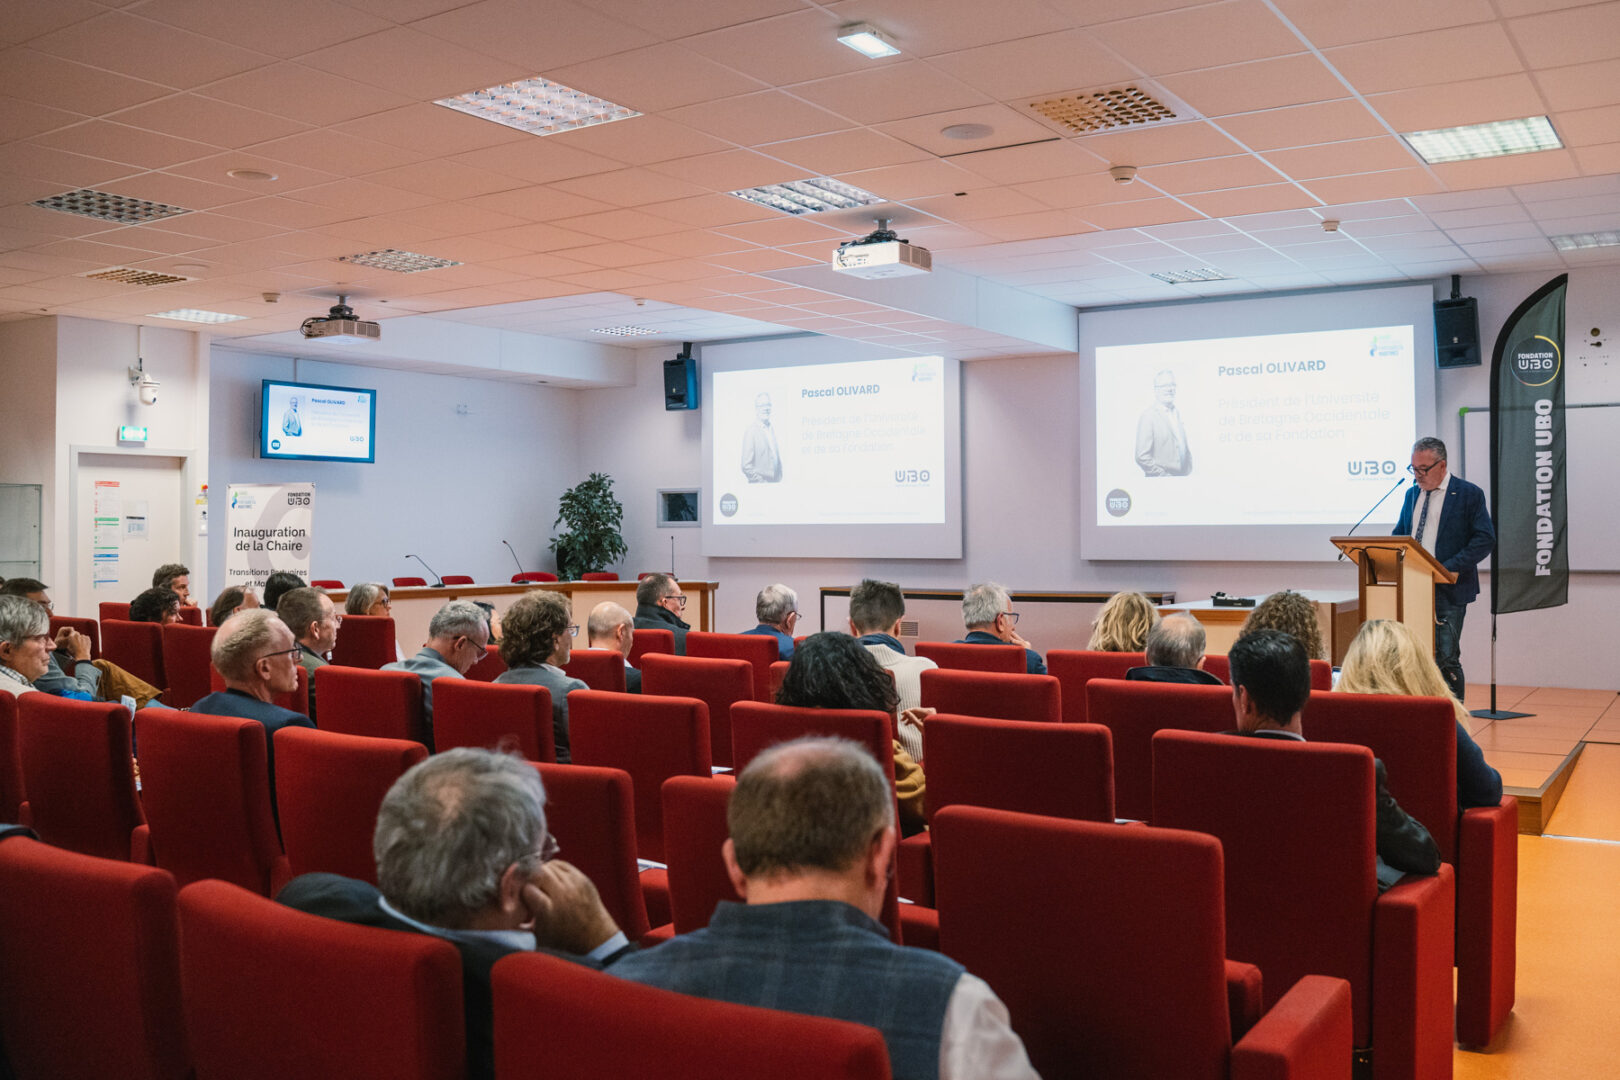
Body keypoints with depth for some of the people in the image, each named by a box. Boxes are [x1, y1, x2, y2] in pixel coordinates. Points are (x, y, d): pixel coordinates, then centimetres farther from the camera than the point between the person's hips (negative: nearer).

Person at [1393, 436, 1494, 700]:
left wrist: (1448, 568, -18)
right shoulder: (1412, 494, 16)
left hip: (1448, 590, -5)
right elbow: (1399, 535, 22)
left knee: (1446, 658, -8)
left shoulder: (1469, 494, -2)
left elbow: (1485, 539, -8)